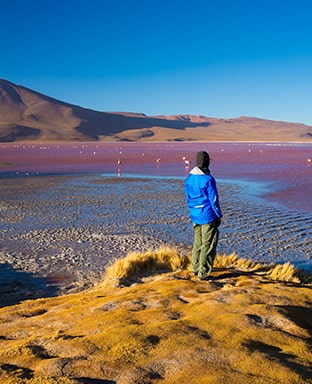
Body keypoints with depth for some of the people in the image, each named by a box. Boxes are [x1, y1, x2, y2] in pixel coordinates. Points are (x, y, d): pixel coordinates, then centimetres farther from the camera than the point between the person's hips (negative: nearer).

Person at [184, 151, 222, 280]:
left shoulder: (189, 179, 4)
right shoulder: (208, 179, -17)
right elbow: (214, 200, -13)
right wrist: (219, 216, -2)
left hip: (195, 216, 7)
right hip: (208, 216, -7)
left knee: (198, 242, 20)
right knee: (208, 244, 2)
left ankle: (195, 268, 29)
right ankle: (203, 273, 4)